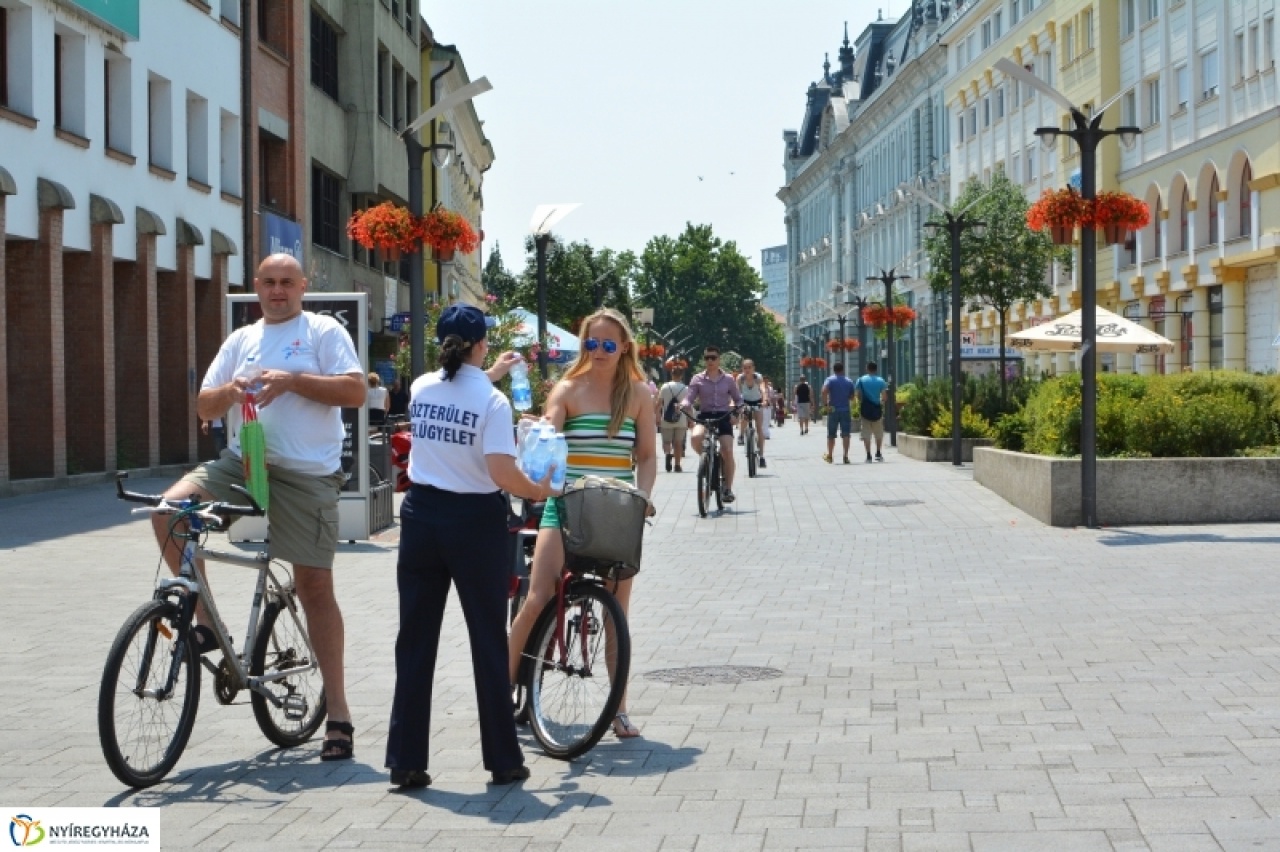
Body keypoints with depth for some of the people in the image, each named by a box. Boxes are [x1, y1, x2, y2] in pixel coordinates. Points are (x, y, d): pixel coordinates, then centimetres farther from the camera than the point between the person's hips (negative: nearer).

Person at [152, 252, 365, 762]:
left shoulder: (324, 332, 3)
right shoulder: (241, 340, 17)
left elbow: (355, 392, -9)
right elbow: (204, 407, 14)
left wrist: (292, 380, -18)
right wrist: (230, 390, -9)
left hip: (307, 473, -4)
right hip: (242, 462, 5)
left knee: (315, 587, -1)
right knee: (169, 509, -20)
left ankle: (337, 713, 7)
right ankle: (205, 623, -4)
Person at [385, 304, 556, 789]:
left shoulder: (420, 388, 3)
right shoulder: (492, 401, -12)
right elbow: (502, 473, -19)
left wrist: (490, 376, 38)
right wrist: (537, 491, -1)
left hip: (421, 515, 4)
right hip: (475, 521, -4)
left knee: (415, 640, 8)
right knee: (489, 641, 6)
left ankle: (406, 762, 10)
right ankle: (503, 760, 13)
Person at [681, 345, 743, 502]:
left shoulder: (728, 379, 7)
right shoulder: (698, 379, 5)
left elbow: (738, 399, 12)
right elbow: (689, 398, -2)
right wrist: (683, 406, -25)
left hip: (723, 417, 0)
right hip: (704, 416, 0)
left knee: (727, 451, -14)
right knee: (695, 437, -32)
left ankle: (728, 488, -2)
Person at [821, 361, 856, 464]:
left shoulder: (830, 379, -5)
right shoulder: (849, 381, 6)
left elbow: (824, 391, -21)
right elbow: (852, 397, 12)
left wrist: (825, 403, -11)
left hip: (833, 410, -1)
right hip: (845, 410, 1)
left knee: (831, 434, 9)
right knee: (845, 434, 1)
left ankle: (829, 456, 16)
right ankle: (846, 456, -6)